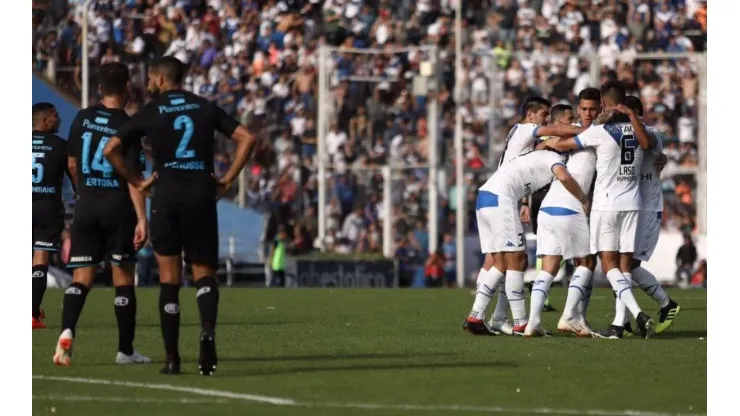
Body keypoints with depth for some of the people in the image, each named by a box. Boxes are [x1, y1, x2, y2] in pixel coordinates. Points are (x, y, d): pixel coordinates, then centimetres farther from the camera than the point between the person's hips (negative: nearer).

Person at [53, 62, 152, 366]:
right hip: (119, 206, -3)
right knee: (123, 277, 7)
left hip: (86, 205, 3)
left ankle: (67, 329, -23)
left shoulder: (83, 118, 3)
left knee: (82, 276, 3)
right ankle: (126, 350, 12)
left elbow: (72, 165, 12)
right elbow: (133, 178, -15)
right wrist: (142, 219, -16)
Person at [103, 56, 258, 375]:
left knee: (169, 278, 5)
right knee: (204, 274, 8)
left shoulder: (150, 112, 3)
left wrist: (136, 181, 7)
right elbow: (246, 138, 4)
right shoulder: (205, 108, 10)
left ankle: (172, 358, 2)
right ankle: (208, 330, -22)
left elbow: (111, 149, -3)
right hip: (202, 193, 1)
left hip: (167, 194, -1)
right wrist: (227, 180, 7)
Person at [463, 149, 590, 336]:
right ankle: (520, 323, -4)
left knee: (495, 261, 10)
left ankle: (475, 317, 4)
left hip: (484, 196, 9)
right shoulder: (553, 158, -1)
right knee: (516, 259, -4)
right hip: (499, 199, -9)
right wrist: (584, 200, -8)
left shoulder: (539, 157, 28)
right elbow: (564, 177, -20)